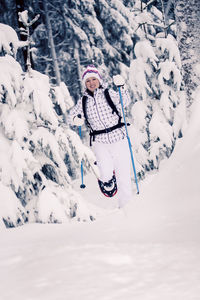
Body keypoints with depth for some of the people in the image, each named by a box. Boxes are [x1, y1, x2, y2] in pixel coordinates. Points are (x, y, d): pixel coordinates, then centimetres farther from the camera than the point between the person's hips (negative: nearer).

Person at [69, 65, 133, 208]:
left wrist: (121, 87, -24)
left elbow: (125, 101, -8)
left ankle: (126, 204, 10)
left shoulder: (109, 94, 0)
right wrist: (75, 119, -4)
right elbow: (73, 113, 18)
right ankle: (107, 180, 26)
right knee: (106, 172, -11)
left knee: (123, 172, -2)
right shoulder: (83, 101, 7)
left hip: (118, 137, -1)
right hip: (99, 141, 1)